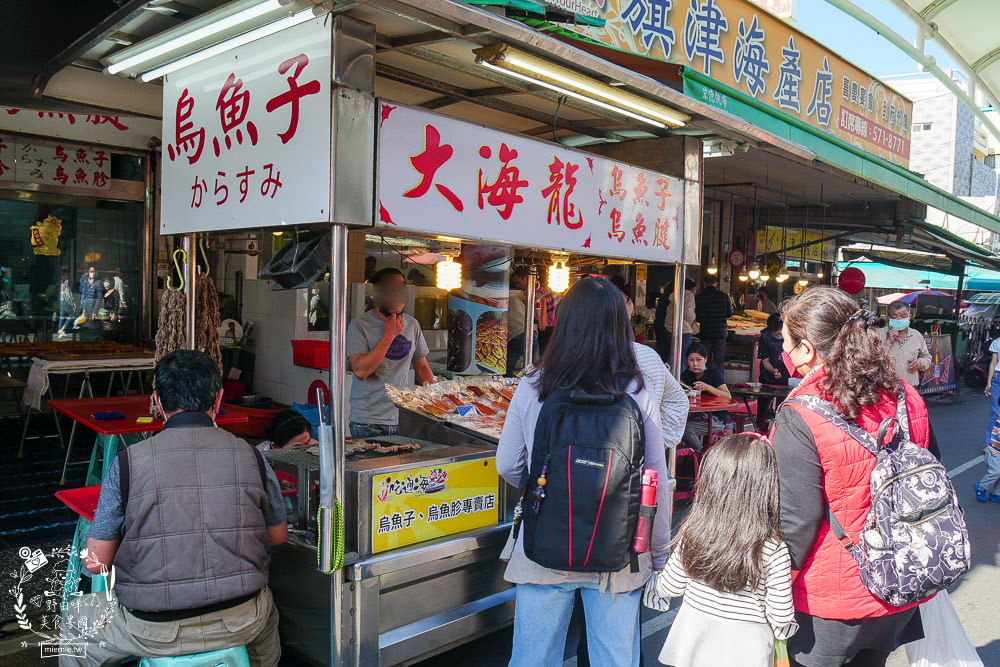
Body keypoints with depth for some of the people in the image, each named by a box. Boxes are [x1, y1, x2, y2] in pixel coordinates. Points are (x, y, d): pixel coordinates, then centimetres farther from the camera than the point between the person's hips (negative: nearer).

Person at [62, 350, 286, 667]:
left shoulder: (128, 461, -11)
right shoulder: (250, 455, -6)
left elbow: (96, 562, -3)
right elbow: (277, 535, 8)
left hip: (155, 633, -1)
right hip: (240, 623, 2)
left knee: (75, 617, 29)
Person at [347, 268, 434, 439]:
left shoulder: (412, 325, 8)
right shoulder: (359, 325, -8)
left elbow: (422, 368, 17)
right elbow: (360, 371, -21)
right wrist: (389, 335, -17)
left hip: (403, 418, 4)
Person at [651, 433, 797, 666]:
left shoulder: (692, 534, -16)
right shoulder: (774, 551, -22)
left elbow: (671, 587, -3)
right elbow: (781, 615, -14)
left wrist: (653, 579, 19)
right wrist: (783, 629, 10)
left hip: (694, 644, 1)